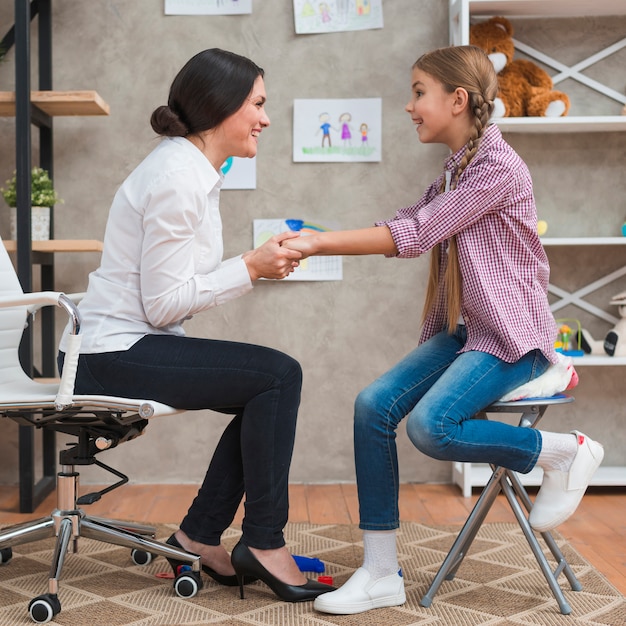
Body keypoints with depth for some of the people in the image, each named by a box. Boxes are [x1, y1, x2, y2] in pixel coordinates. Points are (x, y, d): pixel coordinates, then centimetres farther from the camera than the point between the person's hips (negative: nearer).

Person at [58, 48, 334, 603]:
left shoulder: (193, 171, 12)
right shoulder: (176, 179, -18)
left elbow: (171, 293, 10)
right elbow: (163, 304, -20)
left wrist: (263, 261, 1)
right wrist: (251, 268, -15)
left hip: (134, 344, 10)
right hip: (115, 353, -10)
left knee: (271, 390, 5)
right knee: (279, 374, -15)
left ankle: (199, 536, 11)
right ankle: (264, 543, -4)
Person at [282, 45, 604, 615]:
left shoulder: (499, 166, -14)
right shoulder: (454, 173, 16)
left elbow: (414, 235, -20)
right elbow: (402, 228, 6)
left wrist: (318, 243, -20)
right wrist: (310, 240, -6)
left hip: (513, 334, -8)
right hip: (465, 330, 9)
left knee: (431, 426, -28)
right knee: (374, 405, -11)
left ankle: (564, 452, -3)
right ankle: (381, 574, -5)